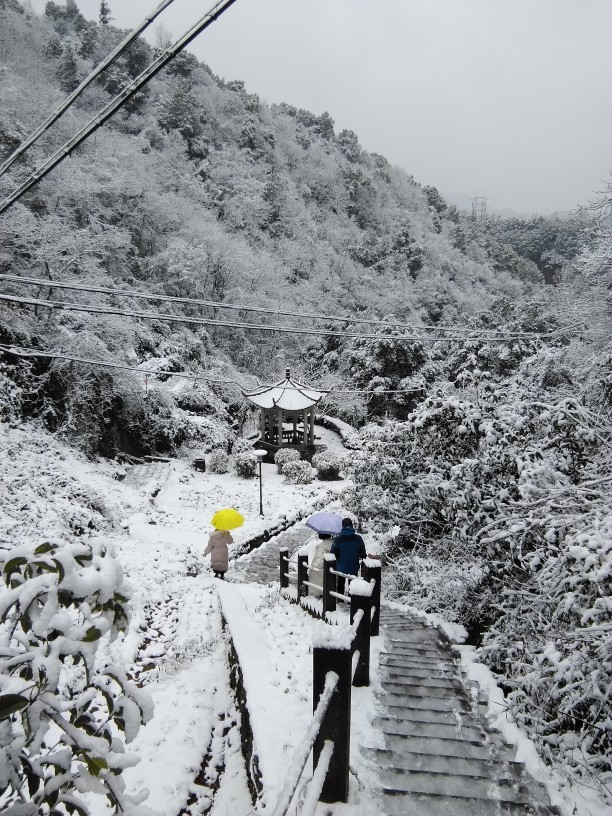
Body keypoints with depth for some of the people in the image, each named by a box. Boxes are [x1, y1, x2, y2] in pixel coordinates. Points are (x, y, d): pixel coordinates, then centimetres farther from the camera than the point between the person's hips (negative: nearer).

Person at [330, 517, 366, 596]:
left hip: (341, 567, -1)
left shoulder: (338, 539, -19)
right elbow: (363, 554, -4)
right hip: (354, 568, 1)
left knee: (340, 584, 19)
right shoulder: (358, 539, -12)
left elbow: (332, 554, -13)